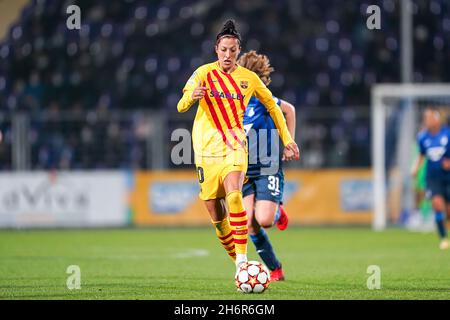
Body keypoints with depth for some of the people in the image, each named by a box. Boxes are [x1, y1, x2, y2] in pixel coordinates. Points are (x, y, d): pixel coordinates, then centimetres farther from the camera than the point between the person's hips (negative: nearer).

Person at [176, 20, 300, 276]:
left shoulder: (249, 78, 3)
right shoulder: (205, 73, -2)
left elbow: (272, 105, 18)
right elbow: (181, 106, -9)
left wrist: (287, 139, 15)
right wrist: (192, 97, -33)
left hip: (235, 146, -1)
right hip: (207, 147, 1)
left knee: (234, 195, -27)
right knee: (215, 214, 1)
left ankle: (242, 259, -27)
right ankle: (236, 259, 22)